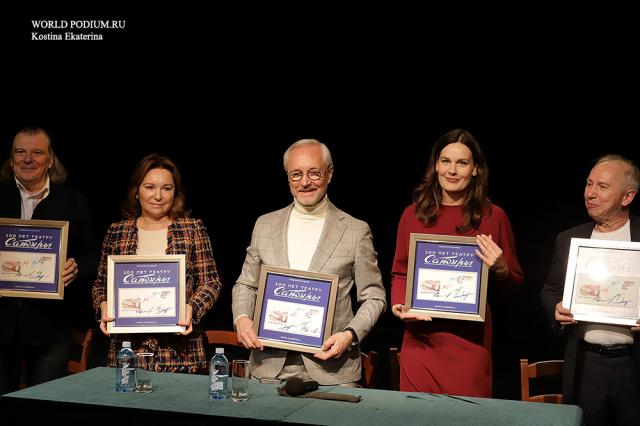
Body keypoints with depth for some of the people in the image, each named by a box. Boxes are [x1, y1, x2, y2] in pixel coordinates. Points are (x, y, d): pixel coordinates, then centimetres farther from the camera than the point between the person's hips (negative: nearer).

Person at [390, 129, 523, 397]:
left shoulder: (493, 217, 1)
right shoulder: (413, 214, 6)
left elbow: (515, 282, 7)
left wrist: (499, 268, -13)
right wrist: (398, 305, -4)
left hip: (469, 339, -2)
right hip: (420, 337, 2)